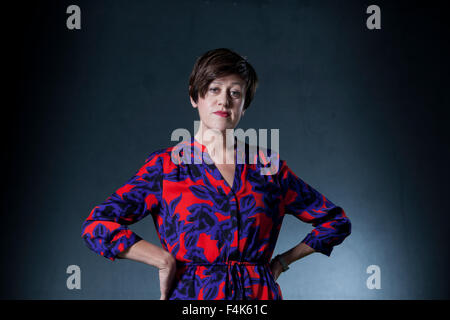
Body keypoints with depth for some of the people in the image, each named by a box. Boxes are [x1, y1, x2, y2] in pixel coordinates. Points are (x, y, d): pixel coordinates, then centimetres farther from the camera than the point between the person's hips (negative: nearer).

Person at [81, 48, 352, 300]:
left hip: (259, 294, 2)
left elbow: (336, 221, 15)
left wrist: (282, 261, 7)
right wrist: (166, 261, -13)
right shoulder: (166, 165, 0)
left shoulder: (268, 166, 6)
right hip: (191, 293, -1)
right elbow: (98, 226, -10)